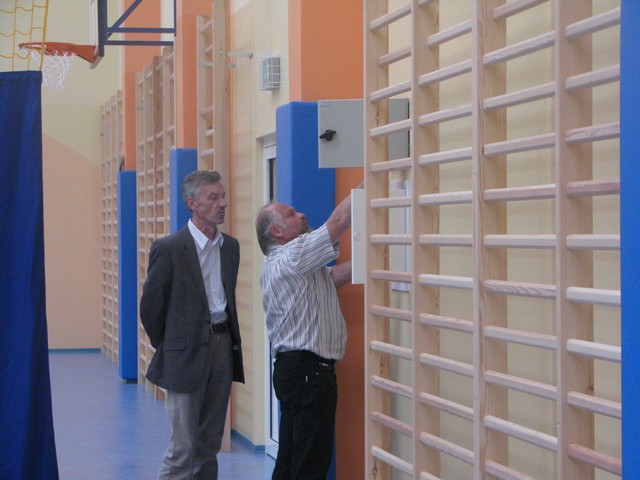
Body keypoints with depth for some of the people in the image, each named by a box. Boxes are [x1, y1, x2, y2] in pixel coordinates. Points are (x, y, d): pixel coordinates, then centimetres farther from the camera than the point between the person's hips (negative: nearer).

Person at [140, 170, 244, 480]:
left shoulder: (230, 247, 9)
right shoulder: (168, 248, -11)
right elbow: (150, 307, -4)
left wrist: (231, 341, 16)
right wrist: (169, 348, 4)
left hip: (223, 347, 6)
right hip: (188, 355, -6)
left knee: (210, 445, 11)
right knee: (184, 447, -5)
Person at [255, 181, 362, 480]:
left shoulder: (276, 265, 20)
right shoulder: (291, 257, -12)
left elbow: (335, 276, 17)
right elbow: (338, 222, -17)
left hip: (292, 368, 10)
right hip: (310, 370, -10)